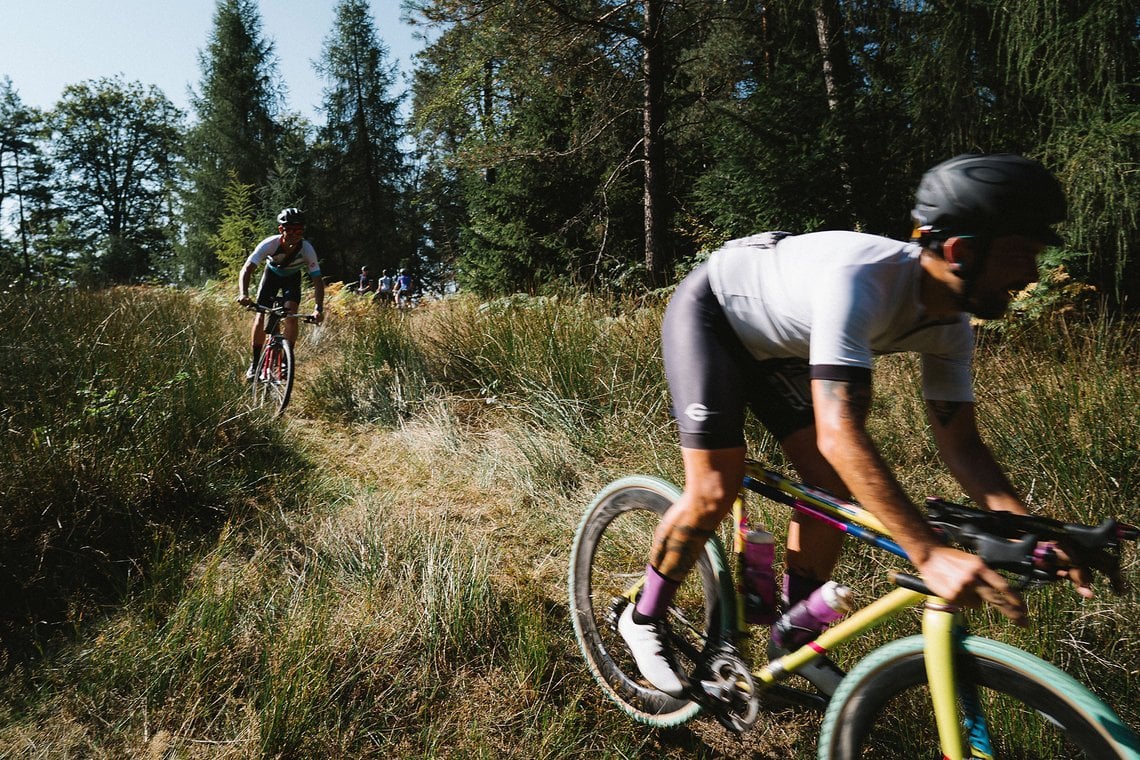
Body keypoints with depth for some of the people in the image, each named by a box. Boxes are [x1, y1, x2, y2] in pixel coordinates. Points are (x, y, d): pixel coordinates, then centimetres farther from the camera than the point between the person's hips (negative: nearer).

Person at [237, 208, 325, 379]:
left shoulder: (307, 250, -33)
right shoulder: (269, 244, -34)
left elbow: (317, 281, -33)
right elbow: (246, 270, -38)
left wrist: (318, 308, -47)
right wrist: (243, 294, -56)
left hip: (293, 277, 0)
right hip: (272, 274, 0)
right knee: (260, 316, -11)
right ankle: (255, 362, 4)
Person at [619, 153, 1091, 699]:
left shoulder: (949, 329, -15)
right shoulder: (860, 279, -41)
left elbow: (961, 444, -9)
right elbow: (840, 434, -48)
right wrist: (929, 554, -52)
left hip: (772, 345, 8)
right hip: (709, 312, -7)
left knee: (836, 490, -2)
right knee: (714, 492, -16)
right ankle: (644, 617, 11)